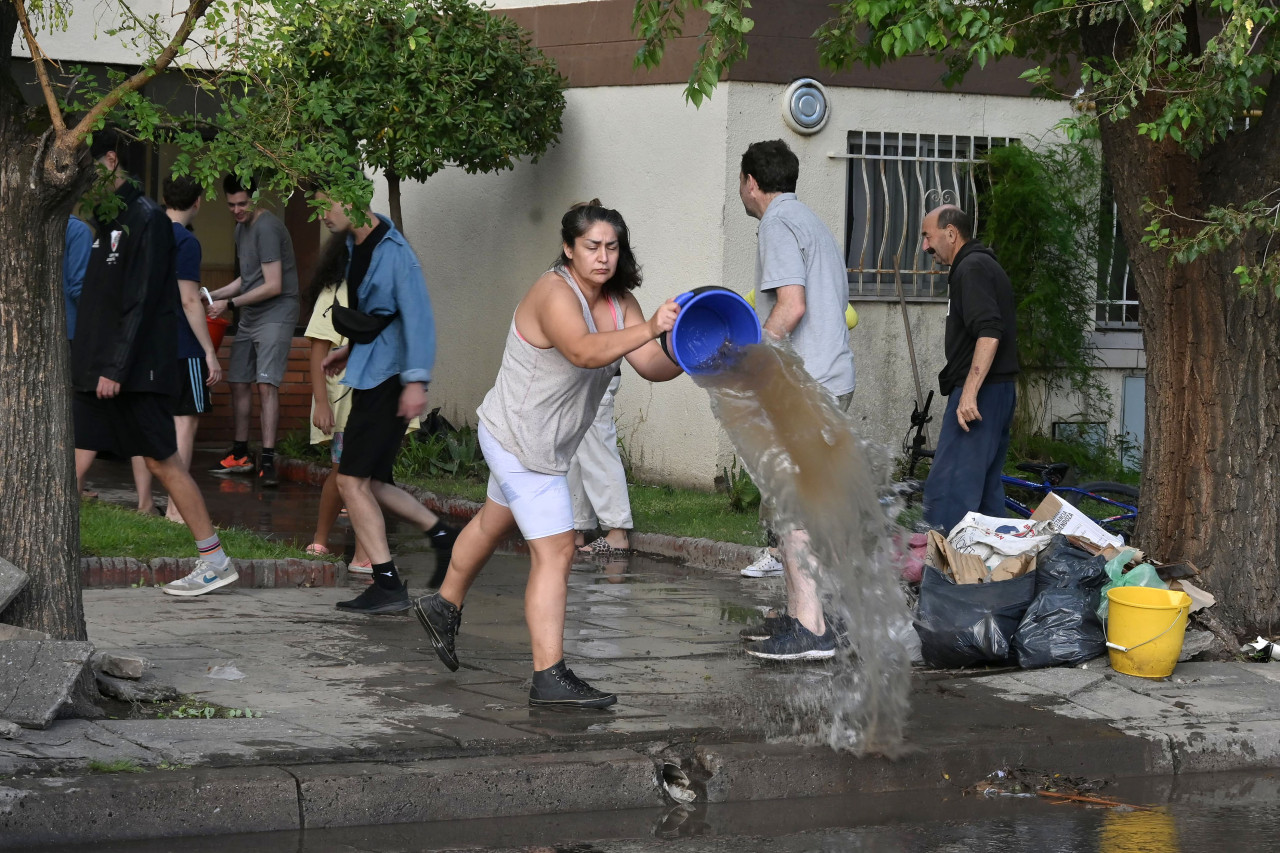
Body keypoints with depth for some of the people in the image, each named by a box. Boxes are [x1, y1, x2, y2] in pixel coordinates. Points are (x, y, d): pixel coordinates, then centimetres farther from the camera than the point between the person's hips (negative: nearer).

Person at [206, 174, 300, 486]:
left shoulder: (267, 227, -15)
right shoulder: (241, 228, 15)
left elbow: (273, 285, -19)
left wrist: (231, 303, -13)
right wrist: (214, 295, 13)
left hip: (275, 316, -9)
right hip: (249, 319, 10)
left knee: (266, 384, -16)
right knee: (238, 382, 10)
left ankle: (268, 460, -20)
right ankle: (240, 454, 21)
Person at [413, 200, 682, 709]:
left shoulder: (618, 300, -1)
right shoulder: (555, 294, -27)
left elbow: (651, 366, -9)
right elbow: (584, 351, -47)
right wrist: (648, 329, -59)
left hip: (538, 442, 10)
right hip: (520, 441, -10)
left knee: (494, 524, 30)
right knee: (554, 552, -14)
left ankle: (444, 607, 53)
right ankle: (549, 678, -13)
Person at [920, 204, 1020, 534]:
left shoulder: (972, 268, -12)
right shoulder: (984, 265, 21)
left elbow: (989, 333, -24)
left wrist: (969, 392, -28)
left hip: (979, 393, -11)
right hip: (1000, 389, 11)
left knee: (946, 488, -14)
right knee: (986, 488, 13)